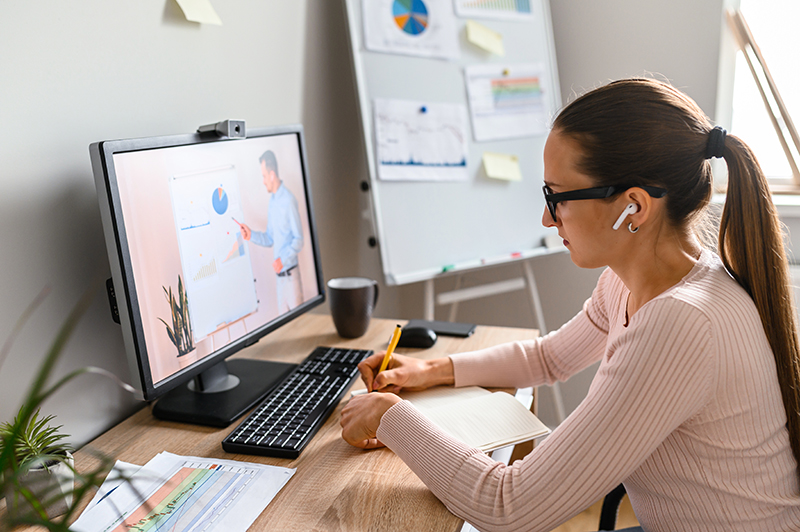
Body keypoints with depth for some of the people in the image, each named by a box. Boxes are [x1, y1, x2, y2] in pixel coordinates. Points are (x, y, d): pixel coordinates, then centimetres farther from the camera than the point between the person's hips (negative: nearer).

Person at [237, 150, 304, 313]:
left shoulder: (289, 200, -15)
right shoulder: (272, 200, 13)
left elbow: (298, 240, -15)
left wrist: (282, 259, -25)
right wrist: (251, 235, 3)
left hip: (290, 273, -8)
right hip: (279, 275, 8)